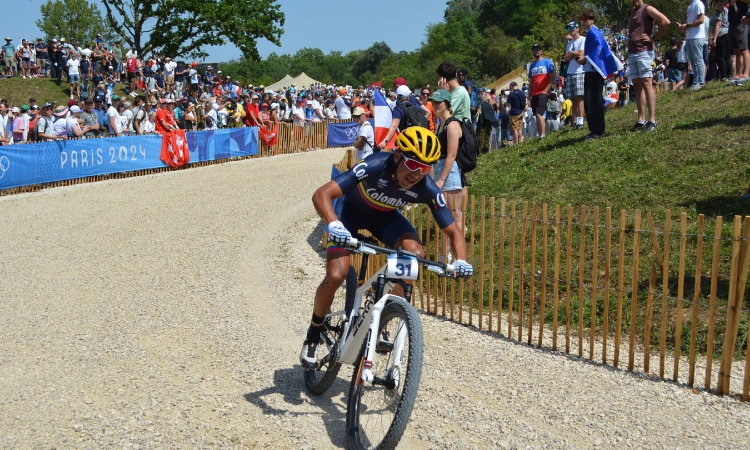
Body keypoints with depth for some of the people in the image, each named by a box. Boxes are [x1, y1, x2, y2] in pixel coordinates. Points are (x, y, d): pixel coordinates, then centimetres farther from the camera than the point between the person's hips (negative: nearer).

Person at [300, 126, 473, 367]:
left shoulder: (427, 190, -27)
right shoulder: (375, 166, -38)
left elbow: (454, 231, -17)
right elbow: (321, 195, -42)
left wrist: (461, 261, -37)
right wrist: (334, 225, -61)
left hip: (384, 216, 3)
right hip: (349, 210, -3)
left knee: (415, 254, -24)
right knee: (336, 275, -21)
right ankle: (313, 334, 7)